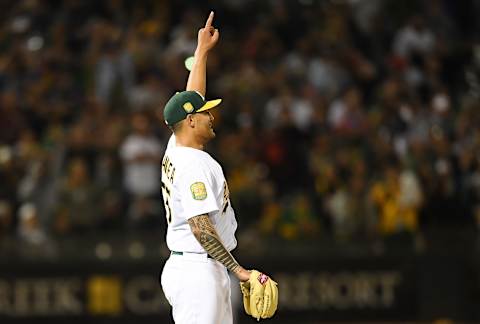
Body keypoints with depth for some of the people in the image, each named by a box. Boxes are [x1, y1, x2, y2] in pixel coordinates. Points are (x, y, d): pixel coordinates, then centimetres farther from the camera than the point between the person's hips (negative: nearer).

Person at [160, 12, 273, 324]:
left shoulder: (175, 151, 11)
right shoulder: (194, 165, -17)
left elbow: (191, 99, 26)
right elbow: (200, 228, -22)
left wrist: (202, 51, 32)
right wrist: (238, 269, -20)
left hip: (181, 268, 10)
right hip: (198, 271, -10)